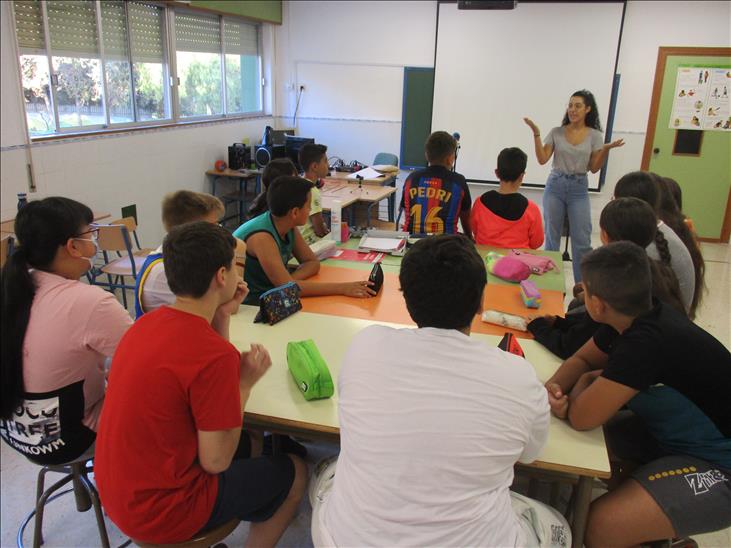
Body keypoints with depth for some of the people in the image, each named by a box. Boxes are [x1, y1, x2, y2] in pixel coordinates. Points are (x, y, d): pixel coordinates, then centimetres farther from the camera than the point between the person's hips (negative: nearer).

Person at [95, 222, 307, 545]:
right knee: (294, 473, 11)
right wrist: (244, 383, -10)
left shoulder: (148, 322, -2)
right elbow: (215, 461, -20)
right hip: (159, 511, -8)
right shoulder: (215, 355, -28)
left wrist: (222, 316, 2)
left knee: (244, 445, 27)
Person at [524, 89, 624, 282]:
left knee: (582, 241, -1)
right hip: (555, 186, 1)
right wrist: (536, 134, -13)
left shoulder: (595, 136, 1)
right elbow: (542, 159, -6)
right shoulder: (556, 132, 1)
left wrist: (606, 149, -14)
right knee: (551, 237, 8)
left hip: (579, 189, 0)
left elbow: (594, 168, 1)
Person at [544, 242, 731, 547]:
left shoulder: (647, 342, -33)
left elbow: (581, 417, -28)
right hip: (679, 434, 9)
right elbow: (582, 359, 8)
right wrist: (553, 386, -12)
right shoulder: (637, 316, -6)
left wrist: (583, 385, -8)